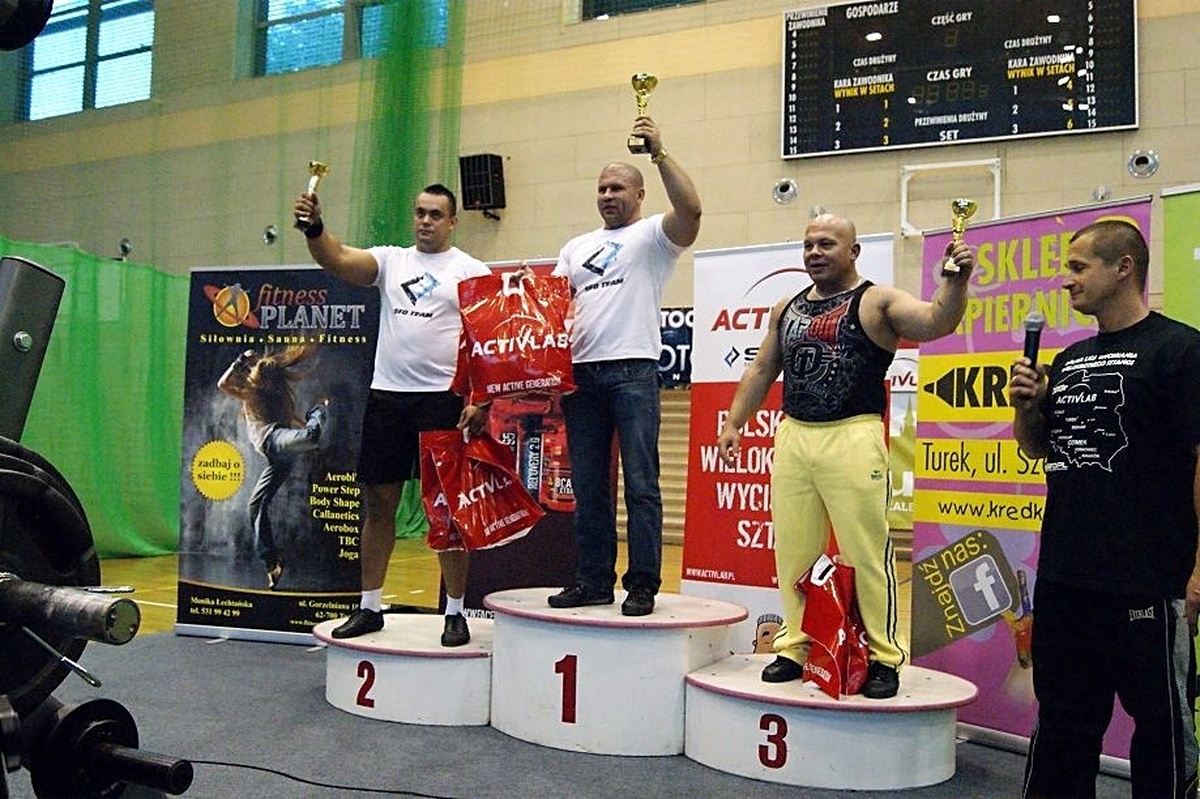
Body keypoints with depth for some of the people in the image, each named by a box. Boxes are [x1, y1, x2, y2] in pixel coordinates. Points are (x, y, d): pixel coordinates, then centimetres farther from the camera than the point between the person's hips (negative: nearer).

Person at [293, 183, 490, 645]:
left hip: (443, 399, -4)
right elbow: (338, 260, -4)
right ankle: (369, 607, 20)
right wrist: (314, 227, -24)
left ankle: (455, 613, 11)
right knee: (379, 503, 9)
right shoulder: (391, 260, 12)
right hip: (387, 395, 4)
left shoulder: (471, 271, 2)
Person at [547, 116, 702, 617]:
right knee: (588, 485, 8)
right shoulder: (577, 247, 23)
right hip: (582, 371, 6)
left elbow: (691, 208, -15)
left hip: (633, 370, -6)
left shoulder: (654, 235, 5)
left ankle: (643, 584, 2)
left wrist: (659, 153, -15)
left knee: (641, 483, -4)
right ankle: (594, 580, 16)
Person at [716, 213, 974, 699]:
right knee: (793, 551, 9)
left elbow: (936, 321, -16)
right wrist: (733, 424, 14)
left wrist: (955, 280, -33)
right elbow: (761, 372, 20)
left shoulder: (877, 302, 0)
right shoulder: (787, 309, 17)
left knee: (867, 552, -3)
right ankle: (795, 647, 21)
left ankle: (884, 657, 9)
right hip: (792, 438, 6)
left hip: (852, 440, -5)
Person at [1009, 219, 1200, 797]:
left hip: (1147, 583, -7)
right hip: (1064, 575, 7)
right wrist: (1026, 407, 0)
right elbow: (1036, 449, 21)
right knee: (1062, 720, 17)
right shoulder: (1070, 360, 13)